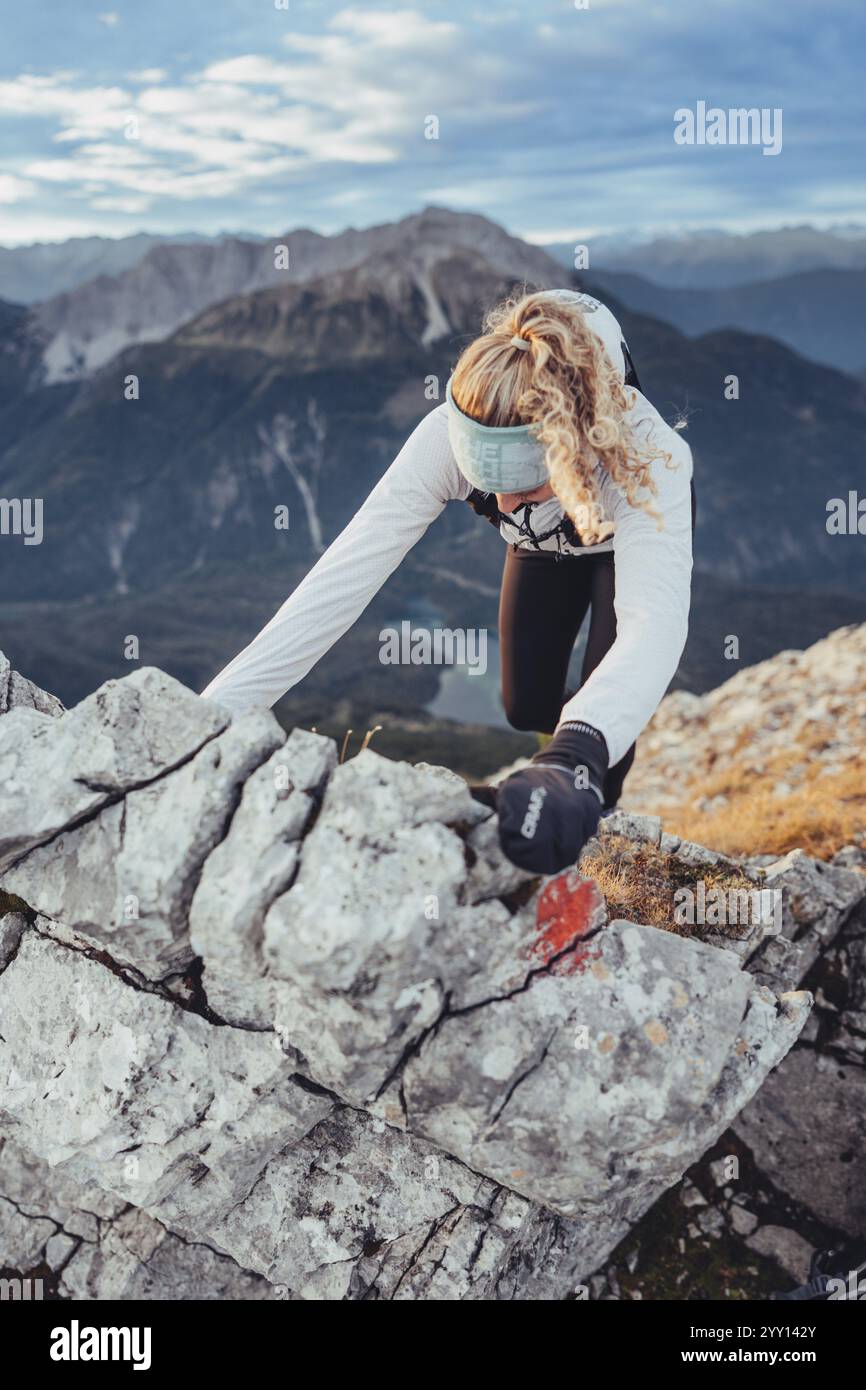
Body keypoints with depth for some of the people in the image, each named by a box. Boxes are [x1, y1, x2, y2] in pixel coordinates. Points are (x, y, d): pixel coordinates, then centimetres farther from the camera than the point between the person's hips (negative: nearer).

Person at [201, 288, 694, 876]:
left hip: (634, 530, -2)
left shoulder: (646, 454, -48)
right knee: (526, 706, 0)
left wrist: (576, 758, -81)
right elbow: (343, 577, -45)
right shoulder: (449, 437, -41)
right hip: (546, 538, 3)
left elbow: (654, 619, -62)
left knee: (609, 704, -16)